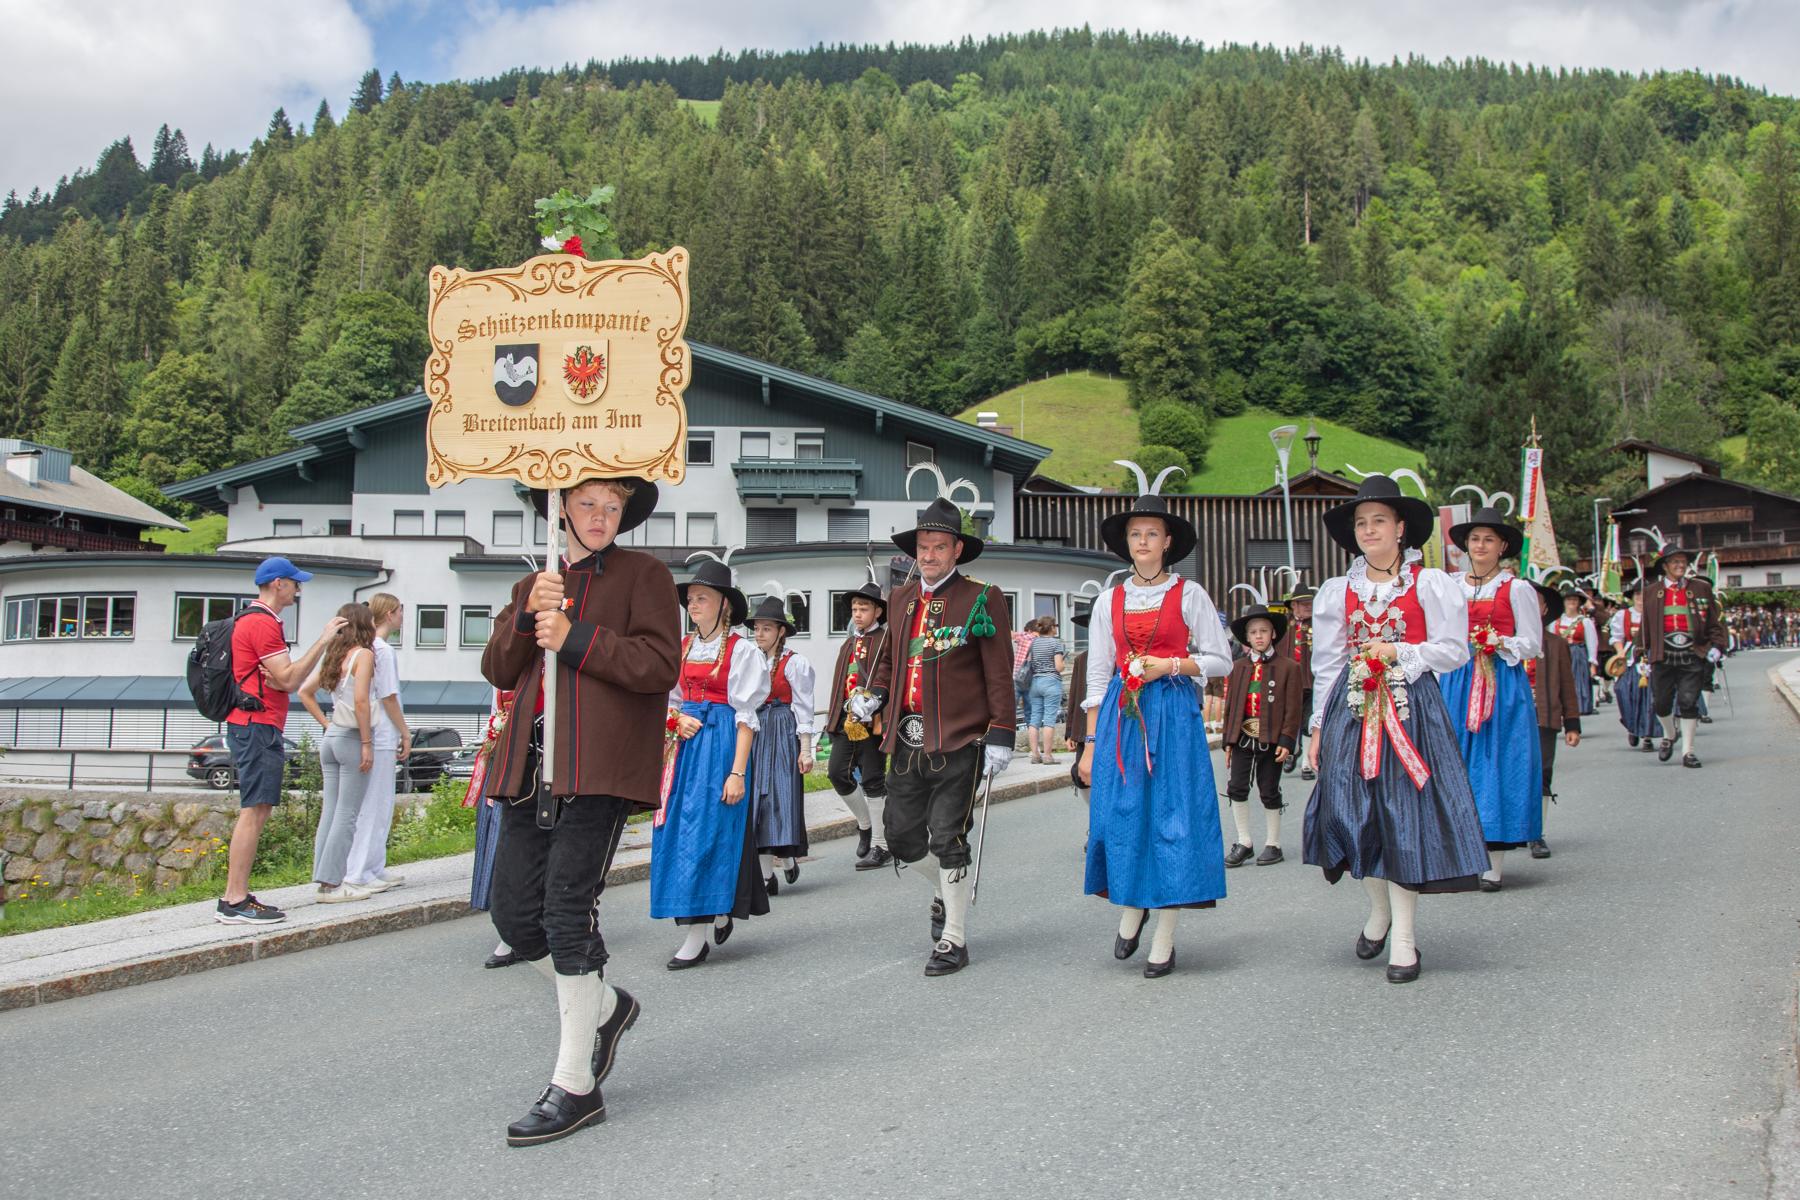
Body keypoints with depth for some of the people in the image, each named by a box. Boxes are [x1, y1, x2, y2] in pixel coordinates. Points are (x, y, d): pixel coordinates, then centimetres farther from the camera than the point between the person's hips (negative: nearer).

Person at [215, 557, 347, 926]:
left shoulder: (255, 620, 21)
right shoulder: (262, 623, -12)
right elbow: (289, 679, -17)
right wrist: (323, 641, -15)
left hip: (252, 726, 11)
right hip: (257, 726, -11)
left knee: (256, 812, 12)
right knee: (254, 812, -12)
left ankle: (236, 897, 15)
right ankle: (234, 902, -13)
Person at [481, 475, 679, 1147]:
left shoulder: (644, 575, 6)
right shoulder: (532, 587, 24)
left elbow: (659, 664, -7)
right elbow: (497, 671, 12)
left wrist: (574, 639, -12)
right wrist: (528, 618, -5)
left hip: (599, 770, -6)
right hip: (530, 771, 7)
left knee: (568, 908, -11)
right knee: (515, 914, 5)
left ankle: (574, 1087, -3)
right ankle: (605, 1006, 31)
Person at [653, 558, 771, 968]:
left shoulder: (740, 651, -5)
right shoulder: (682, 648, 13)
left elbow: (746, 717, -8)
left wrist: (737, 771, -15)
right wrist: (678, 718, -5)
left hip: (721, 743, -6)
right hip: (685, 743, 6)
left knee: (706, 830, -9)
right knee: (677, 829, 5)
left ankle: (698, 937, -5)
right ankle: (720, 913, 22)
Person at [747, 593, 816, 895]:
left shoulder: (795, 663, -3)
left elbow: (803, 708, -5)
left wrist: (806, 749, -9)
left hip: (782, 734, -5)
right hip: (753, 733, 5)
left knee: (781, 796, -7)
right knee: (756, 799, 2)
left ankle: (788, 858, 18)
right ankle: (766, 875, 6)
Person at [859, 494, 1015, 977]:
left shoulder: (983, 598, -4)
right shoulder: (903, 597, 13)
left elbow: (999, 673, -6)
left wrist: (1000, 735, -12)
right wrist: (872, 697, 8)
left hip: (958, 742, -6)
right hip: (907, 741, 6)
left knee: (947, 838, -5)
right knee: (901, 836, 9)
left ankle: (954, 939, 9)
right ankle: (944, 891, 38)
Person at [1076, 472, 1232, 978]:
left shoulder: (1189, 594, 4)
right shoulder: (1109, 601, 11)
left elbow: (1221, 659, 4)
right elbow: (1097, 676, 10)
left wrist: (1171, 664, -12)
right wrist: (1091, 742, 5)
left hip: (1174, 713, -2)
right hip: (1121, 713, 2)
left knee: (1173, 814, -4)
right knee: (1120, 810, -1)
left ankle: (1164, 937, 4)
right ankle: (1130, 908, 24)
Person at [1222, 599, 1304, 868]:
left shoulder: (1288, 667, -2)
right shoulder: (1238, 667, 8)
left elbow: (1293, 708, -5)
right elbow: (1230, 704, 11)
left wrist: (1286, 742, -12)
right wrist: (1229, 741, 8)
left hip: (1271, 740, -3)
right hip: (1242, 736, 3)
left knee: (1269, 792, 4)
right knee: (1237, 788, -2)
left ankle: (1272, 844, 17)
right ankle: (1243, 843, 9)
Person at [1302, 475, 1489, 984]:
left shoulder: (1431, 585, 3)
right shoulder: (1337, 592, 12)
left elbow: (1454, 650, 0)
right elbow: (1326, 664, 12)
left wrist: (1398, 652, -11)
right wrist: (1319, 725, 9)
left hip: (1412, 708, -3)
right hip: (1353, 709, 3)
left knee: (1404, 812, -5)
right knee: (1355, 809, 0)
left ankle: (1403, 936, 2)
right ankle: (1379, 910, 25)